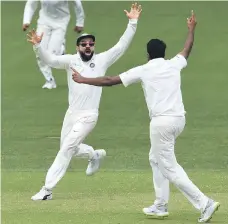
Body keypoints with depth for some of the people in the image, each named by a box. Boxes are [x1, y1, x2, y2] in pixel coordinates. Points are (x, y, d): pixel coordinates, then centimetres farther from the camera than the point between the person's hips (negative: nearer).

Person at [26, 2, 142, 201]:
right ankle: (94, 155, 46)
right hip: (72, 113, 5)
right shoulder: (71, 60, 2)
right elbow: (50, 59, -12)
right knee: (67, 149, 18)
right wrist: (38, 45, -31)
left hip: (88, 116, -4)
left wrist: (132, 23, -16)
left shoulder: (102, 60, -2)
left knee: (66, 150, -10)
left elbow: (122, 46, -6)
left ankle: (47, 190, -8)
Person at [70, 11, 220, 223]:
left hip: (162, 122, -6)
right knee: (156, 159, 25)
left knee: (169, 167, -4)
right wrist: (191, 29, 51)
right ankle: (160, 205, 25)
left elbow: (109, 81, 2)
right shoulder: (174, 65, 10)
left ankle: (205, 203, -14)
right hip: (179, 119, 7)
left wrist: (83, 80, 12)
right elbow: (187, 49, 33)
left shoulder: (143, 70, -1)